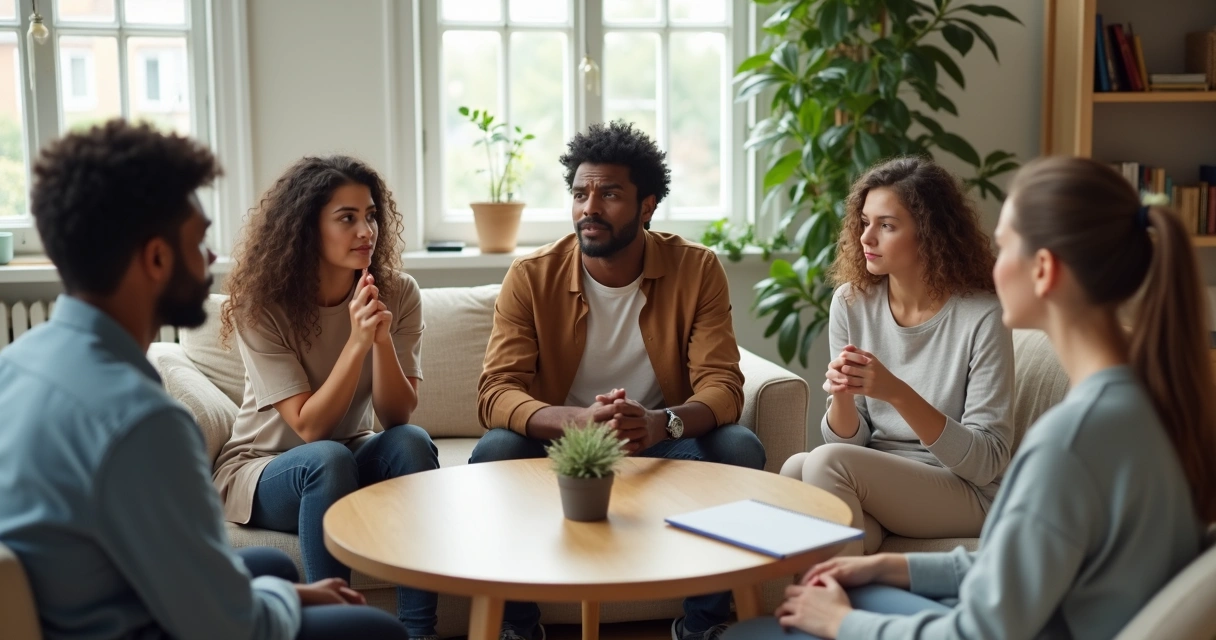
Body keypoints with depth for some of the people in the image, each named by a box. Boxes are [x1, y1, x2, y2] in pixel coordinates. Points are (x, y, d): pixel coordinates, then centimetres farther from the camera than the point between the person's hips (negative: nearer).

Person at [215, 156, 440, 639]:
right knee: (328, 459, -35)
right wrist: (357, 342, -35)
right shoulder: (261, 307, -18)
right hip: (260, 469, -3)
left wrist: (382, 339, -32)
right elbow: (309, 426, -23)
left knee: (412, 442, -29)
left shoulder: (398, 294, -10)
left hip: (349, 460, 3)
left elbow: (397, 416, -14)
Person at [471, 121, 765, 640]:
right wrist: (578, 419, -40)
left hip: (663, 445, 1)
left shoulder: (696, 270, -8)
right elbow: (495, 392, -18)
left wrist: (660, 422, -38)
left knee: (740, 449, -26)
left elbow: (722, 386, -14)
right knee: (494, 453, -29)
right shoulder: (531, 277, -10)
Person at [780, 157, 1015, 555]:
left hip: (966, 493, -4)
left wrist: (897, 393, -27)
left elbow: (988, 461, -14)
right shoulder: (851, 302, 0)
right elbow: (848, 439, 4)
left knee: (827, 462, -28)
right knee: (795, 469, -28)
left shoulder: (981, 317, -14)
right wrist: (841, 397, -20)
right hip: (876, 478, 4)